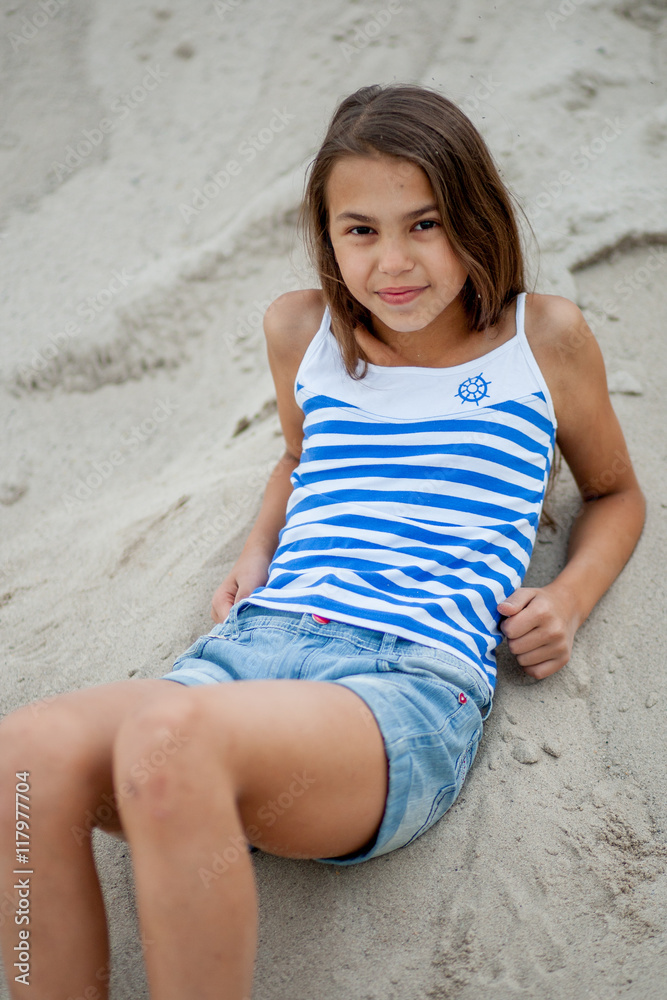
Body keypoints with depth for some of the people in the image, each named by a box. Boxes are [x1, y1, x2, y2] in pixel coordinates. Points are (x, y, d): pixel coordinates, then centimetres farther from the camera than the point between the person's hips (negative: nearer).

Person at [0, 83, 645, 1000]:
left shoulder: (542, 339, 12)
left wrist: (569, 598, 7)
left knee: (168, 739, -37)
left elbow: (615, 492, 27)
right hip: (250, 647, 4)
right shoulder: (301, 330, 18)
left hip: (414, 687, -3)